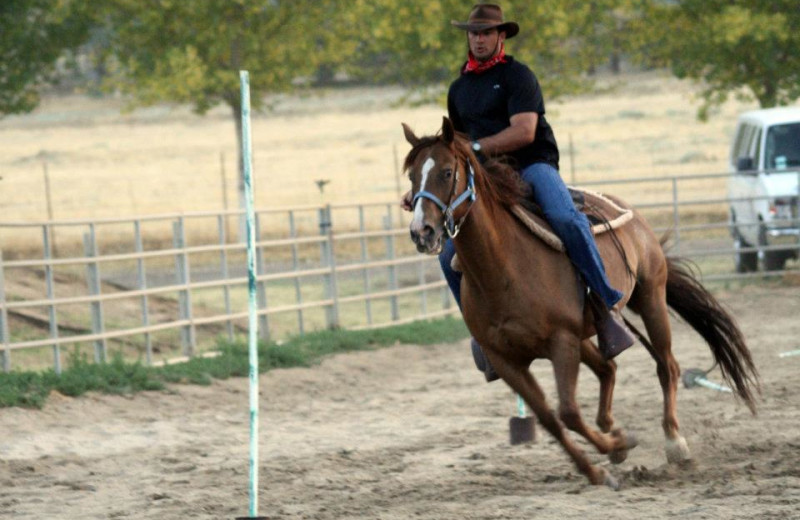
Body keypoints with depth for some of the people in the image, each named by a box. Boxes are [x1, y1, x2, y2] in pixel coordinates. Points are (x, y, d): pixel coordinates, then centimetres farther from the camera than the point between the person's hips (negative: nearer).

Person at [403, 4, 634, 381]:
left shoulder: (517, 76, -4)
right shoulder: (459, 88, 18)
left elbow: (524, 131, -17)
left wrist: (475, 148, -21)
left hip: (532, 165, -6)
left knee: (564, 219, -35)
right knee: (450, 255, -9)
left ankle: (606, 304, -33)